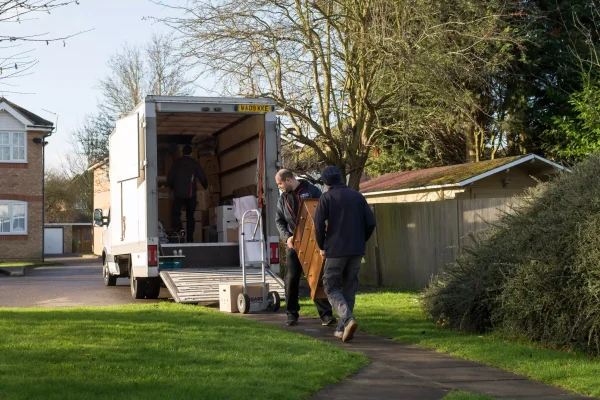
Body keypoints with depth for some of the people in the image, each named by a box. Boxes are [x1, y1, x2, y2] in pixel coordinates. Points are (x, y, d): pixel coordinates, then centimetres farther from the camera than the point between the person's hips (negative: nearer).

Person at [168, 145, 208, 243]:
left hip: (178, 193, -1)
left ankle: (180, 230, -19)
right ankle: (190, 238, 3)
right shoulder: (194, 163, 4)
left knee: (175, 213, 7)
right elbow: (203, 178, 3)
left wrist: (173, 187, 25)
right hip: (190, 194, 1)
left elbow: (169, 179, 5)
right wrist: (206, 186, 24)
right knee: (190, 216, 9)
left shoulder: (176, 163, 5)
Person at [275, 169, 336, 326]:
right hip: (293, 243, 3)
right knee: (291, 279, 1)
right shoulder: (283, 198, 11)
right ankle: (292, 313, 12)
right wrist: (287, 237, -8)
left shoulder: (312, 191, -3)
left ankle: (325, 314, -1)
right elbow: (279, 220, 10)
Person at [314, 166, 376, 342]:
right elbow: (370, 222, 5)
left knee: (331, 286, 5)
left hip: (336, 249, -4)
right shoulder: (357, 196, 10)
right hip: (356, 250, 4)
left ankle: (347, 319, -16)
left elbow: (319, 224, -9)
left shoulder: (326, 197, -1)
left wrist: (321, 246, 4)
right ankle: (342, 328, 12)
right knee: (349, 288, 12)